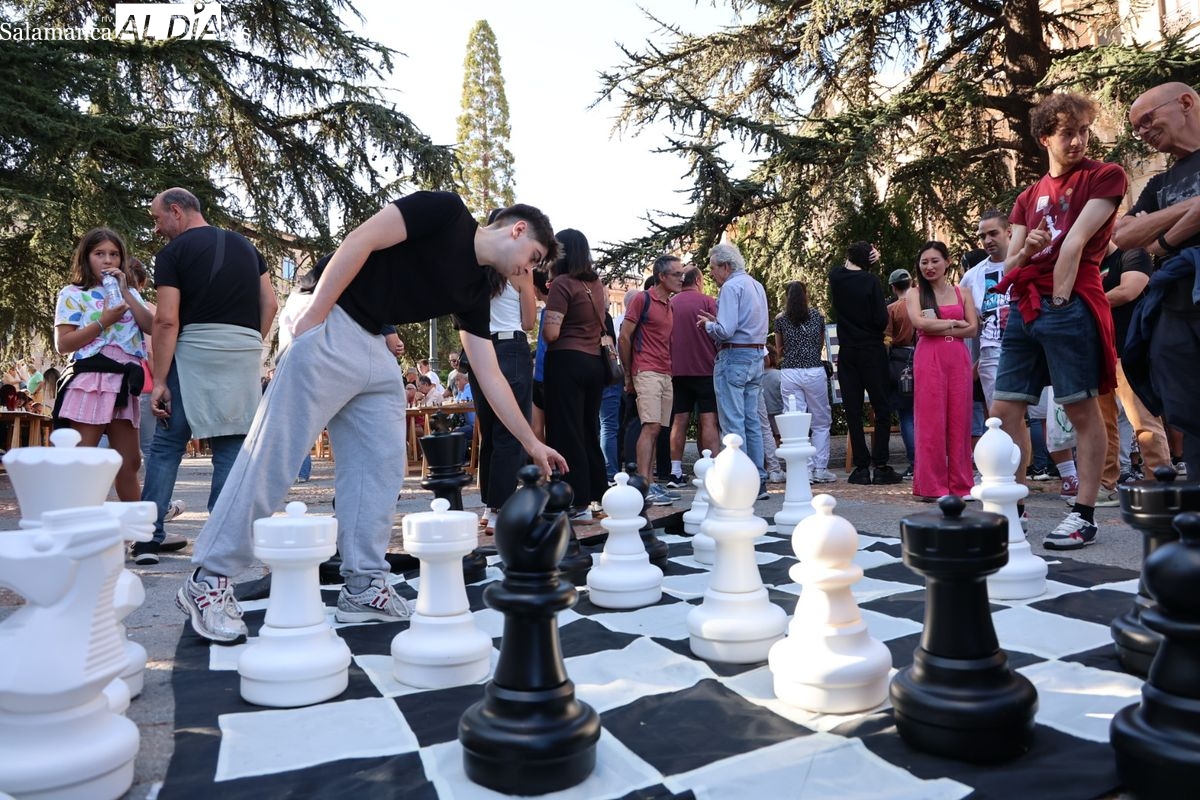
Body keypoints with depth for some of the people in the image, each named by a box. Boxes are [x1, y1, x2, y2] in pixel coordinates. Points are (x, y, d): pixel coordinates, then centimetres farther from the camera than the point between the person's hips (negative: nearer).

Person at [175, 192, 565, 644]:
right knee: (273, 456, -6)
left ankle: (364, 587, 10)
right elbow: (360, 241, -15)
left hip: (374, 349, 9)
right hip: (331, 329, -8)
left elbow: (490, 377, 12)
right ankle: (209, 581, 4)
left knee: (382, 465, 3)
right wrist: (315, 314, -18)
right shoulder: (446, 211, -7)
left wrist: (532, 444, 10)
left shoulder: (474, 289, 12)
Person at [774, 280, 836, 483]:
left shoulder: (780, 320, 4)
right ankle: (820, 469, 9)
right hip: (814, 372, 0)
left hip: (789, 373, 0)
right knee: (821, 422, 10)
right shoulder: (817, 315, 5)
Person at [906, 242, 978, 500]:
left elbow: (973, 329, 3)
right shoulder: (915, 294, 9)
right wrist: (954, 323, -2)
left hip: (958, 359, 2)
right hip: (928, 359, -2)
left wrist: (937, 328, -5)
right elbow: (920, 323, -9)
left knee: (959, 420, 2)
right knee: (931, 421, -3)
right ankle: (932, 486, 1)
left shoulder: (963, 293, 14)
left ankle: (961, 484, 8)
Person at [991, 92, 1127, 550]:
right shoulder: (1028, 198, 22)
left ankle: (1084, 515, 1)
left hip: (1070, 305, -6)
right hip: (1024, 308, 6)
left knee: (1082, 410, -4)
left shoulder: (1105, 177, 5)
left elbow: (1076, 242, -7)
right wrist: (1027, 248, -2)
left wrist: (1060, 299, -9)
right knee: (1004, 410, 2)